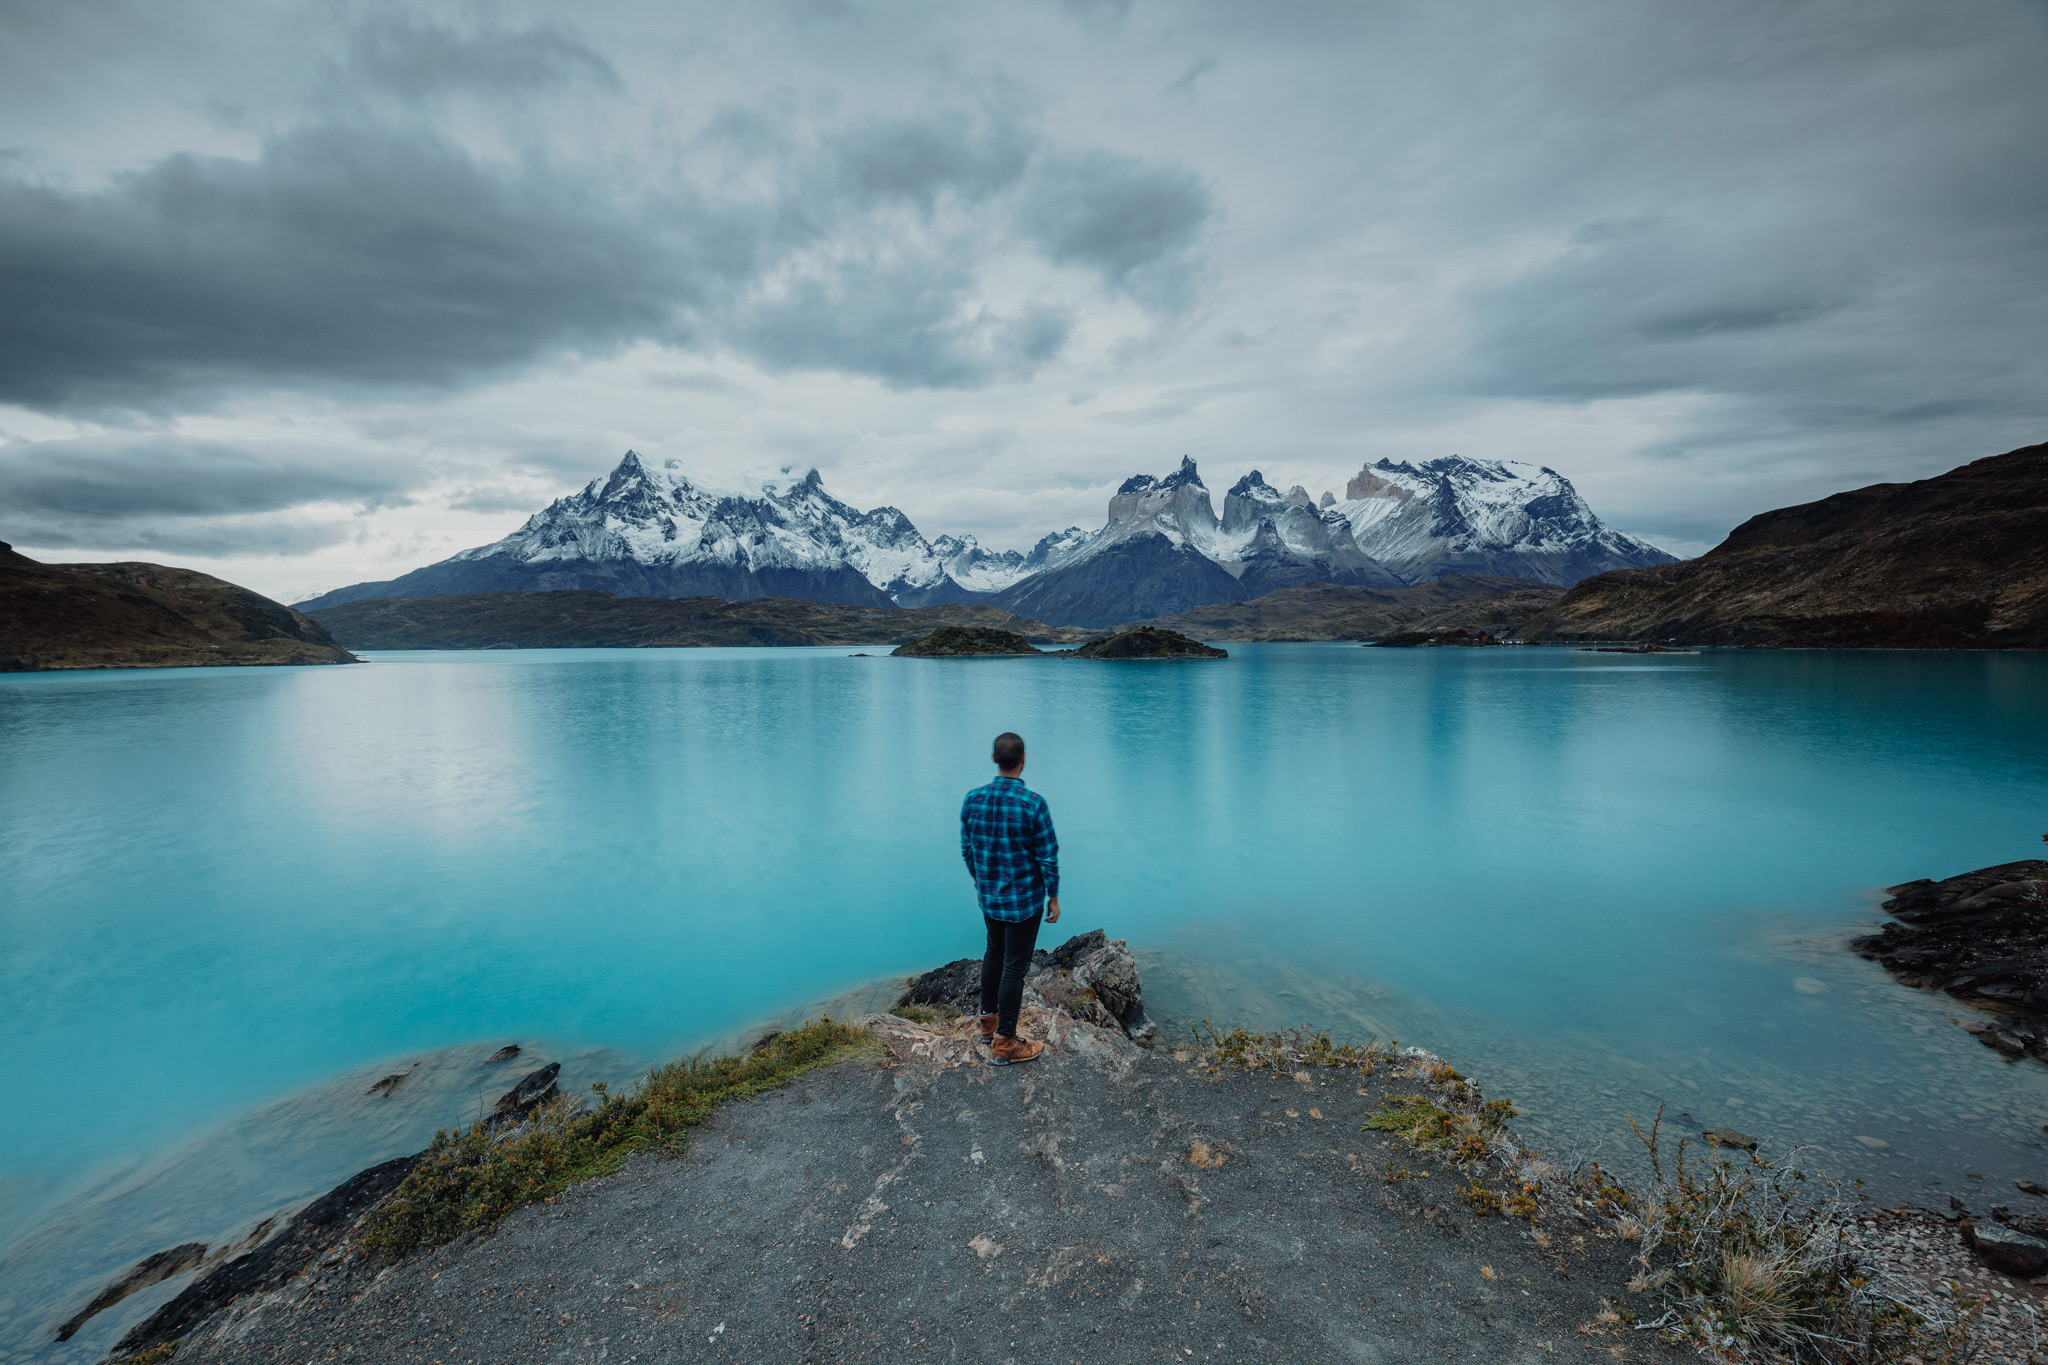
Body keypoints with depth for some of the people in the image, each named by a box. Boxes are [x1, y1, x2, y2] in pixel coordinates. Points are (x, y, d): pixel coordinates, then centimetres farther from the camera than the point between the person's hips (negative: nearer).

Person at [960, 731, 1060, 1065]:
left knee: (994, 954, 24)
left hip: (989, 896, 5)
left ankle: (989, 1021, 39)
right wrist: (1053, 897, -2)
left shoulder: (972, 799, -8)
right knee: (1014, 967, 6)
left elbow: (967, 848, 4)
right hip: (1024, 900, -5)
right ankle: (1004, 1043, 17)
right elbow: (1048, 857, -15)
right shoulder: (1034, 804, -22)